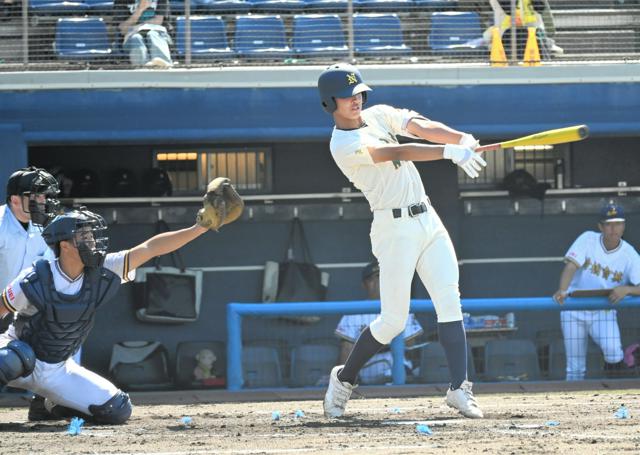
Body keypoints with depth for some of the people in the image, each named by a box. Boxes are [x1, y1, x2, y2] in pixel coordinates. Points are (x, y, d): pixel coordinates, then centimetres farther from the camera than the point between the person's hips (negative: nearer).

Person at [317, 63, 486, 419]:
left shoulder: (378, 115, 12)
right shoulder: (343, 144, -11)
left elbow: (422, 127, -2)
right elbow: (397, 152, -25)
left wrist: (464, 139, -20)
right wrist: (450, 151, -36)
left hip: (428, 220, 7)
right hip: (396, 227, -7)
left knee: (450, 302, -6)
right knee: (393, 320, -4)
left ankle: (459, 389, -9)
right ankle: (345, 378, 18)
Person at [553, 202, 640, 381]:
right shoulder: (588, 240, -8)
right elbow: (571, 266, -20)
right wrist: (562, 290, -38)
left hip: (604, 312, 0)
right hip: (574, 309, 0)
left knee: (612, 351, -26)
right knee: (575, 368, 2)